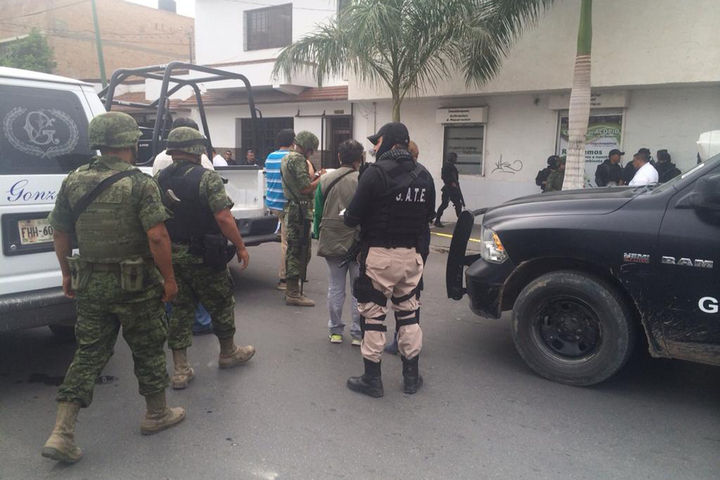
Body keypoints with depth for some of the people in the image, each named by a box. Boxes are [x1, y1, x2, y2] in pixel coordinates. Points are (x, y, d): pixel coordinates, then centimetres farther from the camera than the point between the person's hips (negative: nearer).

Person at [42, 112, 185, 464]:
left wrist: (67, 274, 20)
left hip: (89, 283, 5)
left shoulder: (73, 181, 3)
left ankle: (61, 434, 11)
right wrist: (169, 278, -11)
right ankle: (157, 415, 30)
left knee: (89, 353, 13)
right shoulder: (139, 183, -14)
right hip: (135, 286, -5)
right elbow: (157, 236, -21)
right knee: (148, 349, 13)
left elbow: (60, 232, 10)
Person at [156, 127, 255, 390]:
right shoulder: (207, 178, -14)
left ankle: (180, 370, 16)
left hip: (171, 257, 6)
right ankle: (228, 353, 33)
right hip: (203, 257, -5)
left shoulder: (160, 179, 4)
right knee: (221, 304, 14)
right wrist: (241, 247, -11)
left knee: (180, 309, 13)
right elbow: (223, 218, -21)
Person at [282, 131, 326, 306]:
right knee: (299, 252, -6)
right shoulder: (298, 159, -14)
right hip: (300, 210, -10)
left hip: (291, 208, 10)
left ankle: (292, 290, 23)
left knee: (293, 251, 15)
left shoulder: (286, 158, 18)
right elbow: (306, 188, -20)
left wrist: (314, 177, 17)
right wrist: (321, 179, -6)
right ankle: (294, 293, -3)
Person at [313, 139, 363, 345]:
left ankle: (335, 331, 20)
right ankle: (358, 334, 14)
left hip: (332, 242, 3)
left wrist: (319, 236, 14)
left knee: (335, 288, 13)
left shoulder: (325, 180, -1)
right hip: (358, 243, -3)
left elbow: (318, 213, 4)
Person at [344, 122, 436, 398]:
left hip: (379, 255, -6)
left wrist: (347, 217, 10)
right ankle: (411, 376, 27)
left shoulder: (376, 172, -13)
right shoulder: (424, 176, 6)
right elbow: (428, 217, 11)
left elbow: (353, 217, -12)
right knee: (408, 313, 17)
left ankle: (372, 379, 14)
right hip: (410, 255, 6)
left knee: (373, 315, 5)